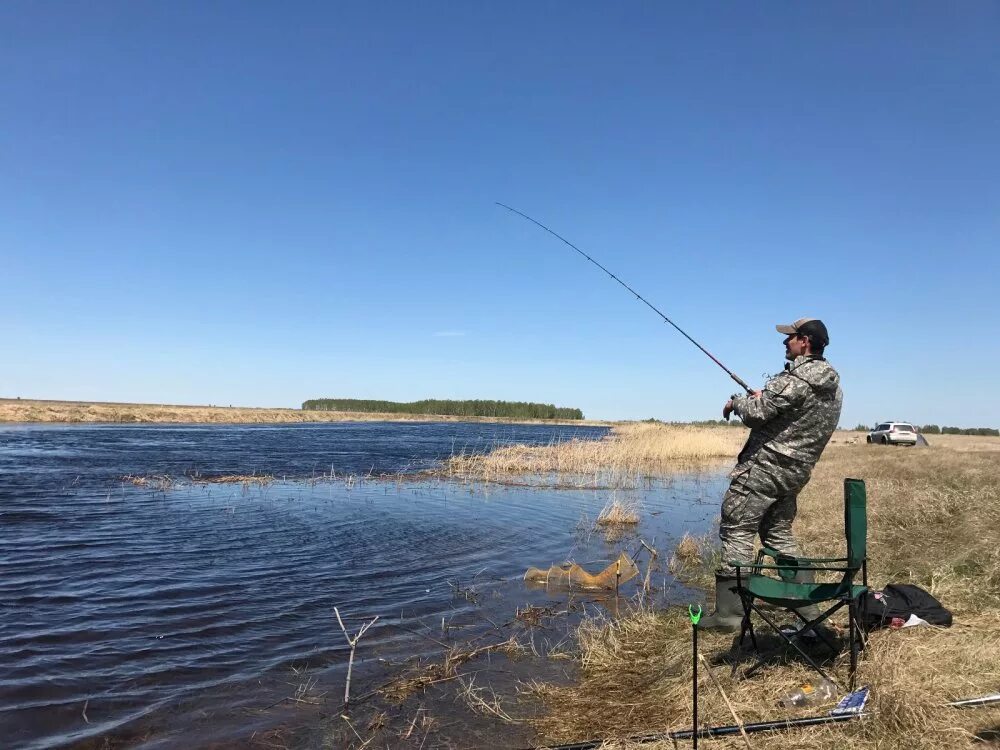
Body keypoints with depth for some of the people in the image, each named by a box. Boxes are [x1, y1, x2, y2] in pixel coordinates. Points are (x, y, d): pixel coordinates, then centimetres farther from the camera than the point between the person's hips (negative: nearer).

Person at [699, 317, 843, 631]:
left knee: (737, 532, -6)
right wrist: (766, 398, 17)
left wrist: (737, 402, 1)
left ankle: (728, 611, -5)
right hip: (795, 472, 9)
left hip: (764, 467, -9)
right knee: (779, 534, 20)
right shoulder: (832, 385, 12)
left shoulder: (796, 379, -17)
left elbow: (756, 414, -19)